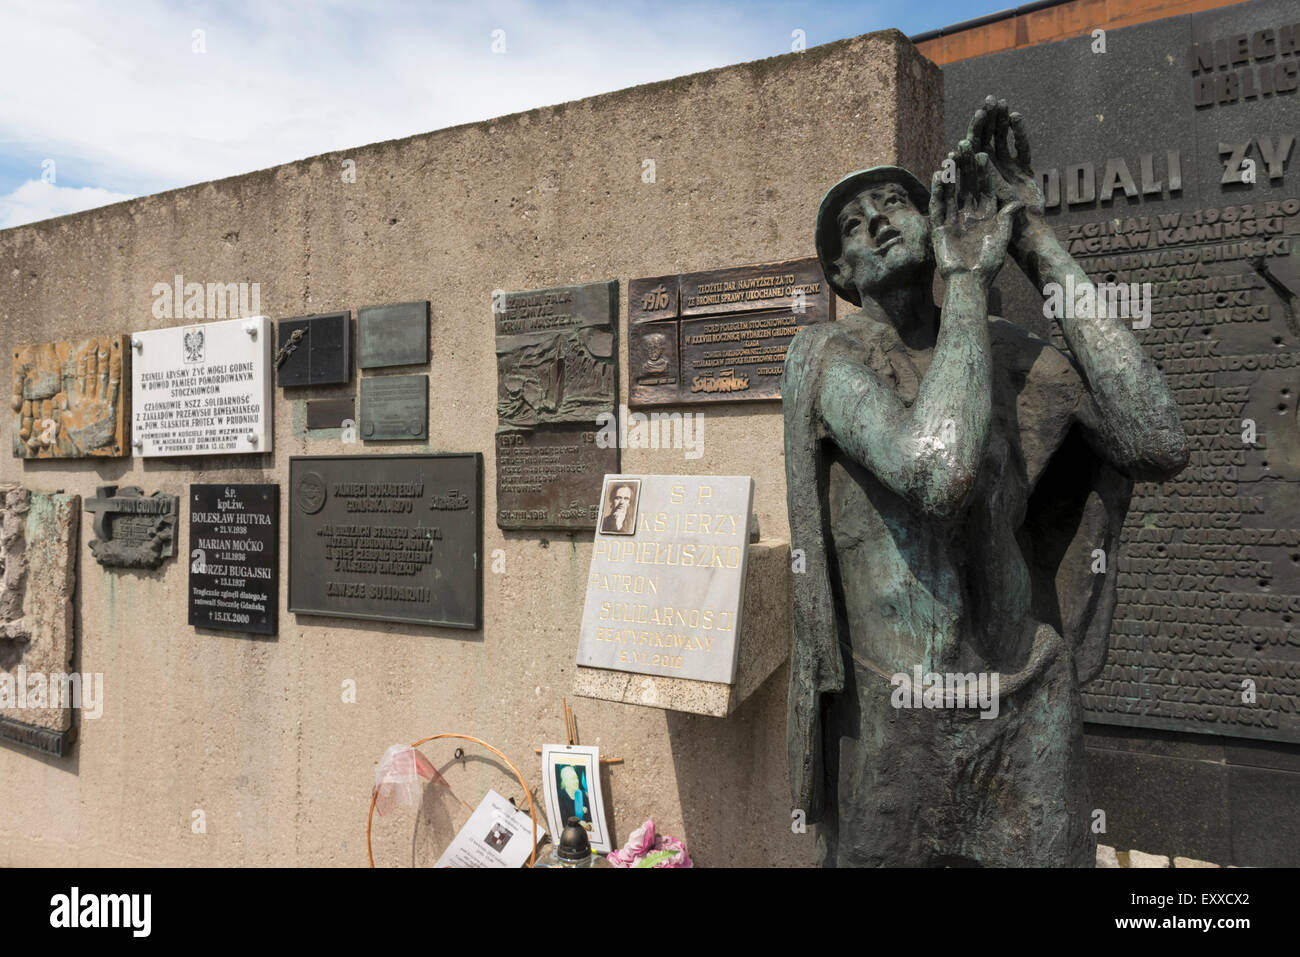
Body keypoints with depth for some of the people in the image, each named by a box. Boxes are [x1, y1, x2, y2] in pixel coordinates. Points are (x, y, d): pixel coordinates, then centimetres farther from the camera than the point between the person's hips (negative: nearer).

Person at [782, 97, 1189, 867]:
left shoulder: (1008, 350, 4)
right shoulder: (825, 354, -9)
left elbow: (1160, 447, -13)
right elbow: (939, 474, -28)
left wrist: (1040, 247, -10)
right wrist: (969, 278, -16)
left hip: (1033, 715, 4)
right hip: (888, 718, -3)